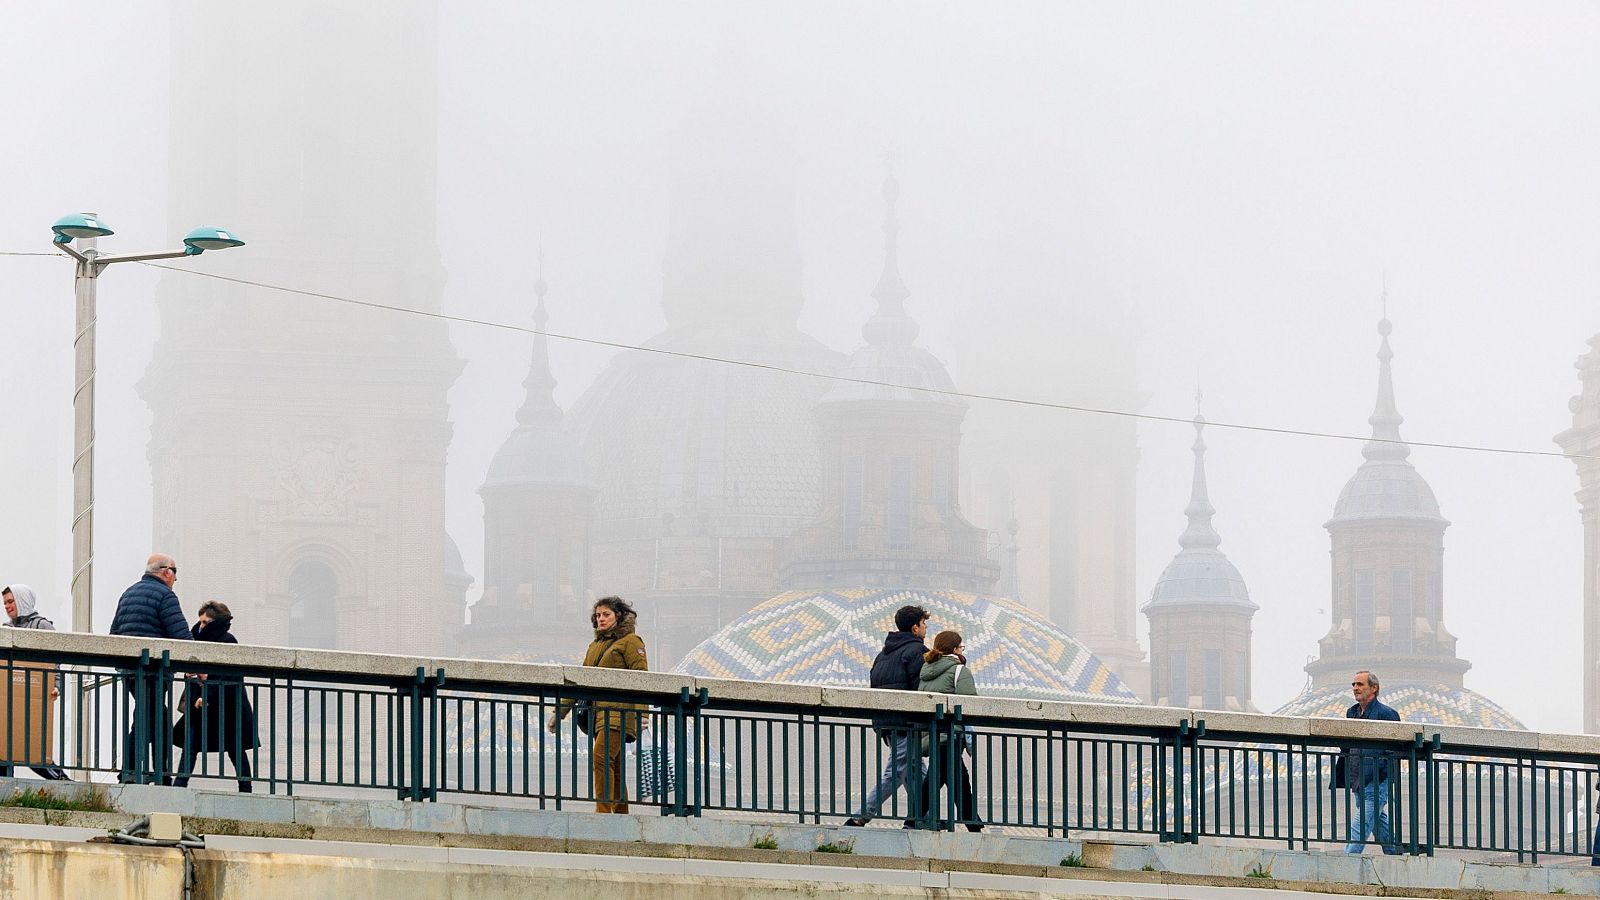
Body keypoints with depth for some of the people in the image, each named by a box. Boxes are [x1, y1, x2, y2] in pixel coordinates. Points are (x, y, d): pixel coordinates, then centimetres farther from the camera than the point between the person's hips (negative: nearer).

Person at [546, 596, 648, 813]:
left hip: (618, 712, -8)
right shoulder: (596, 646, 23)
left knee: (601, 757, -22)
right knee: (613, 766, 7)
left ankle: (603, 811, -25)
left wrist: (641, 712, -21)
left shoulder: (630, 641, 1)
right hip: (599, 713, 8)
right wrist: (560, 711, 24)